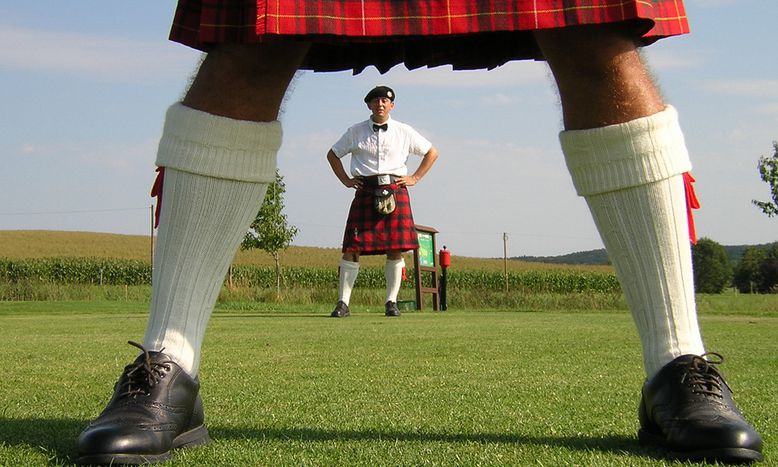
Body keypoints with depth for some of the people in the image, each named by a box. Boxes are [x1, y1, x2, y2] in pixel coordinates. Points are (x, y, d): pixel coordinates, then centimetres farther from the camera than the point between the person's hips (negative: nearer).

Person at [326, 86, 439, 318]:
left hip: (395, 191, 1)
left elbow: (432, 153, 19)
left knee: (396, 248, -3)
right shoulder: (356, 132, 9)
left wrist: (414, 178, 9)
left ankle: (391, 301, 7)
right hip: (365, 192, 0)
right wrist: (346, 180, 11)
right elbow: (333, 154, 22)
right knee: (352, 247, -7)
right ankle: (343, 303, -3)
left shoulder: (404, 132, 10)